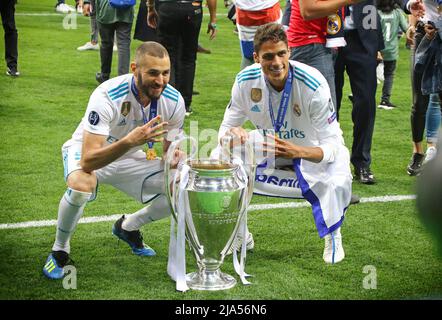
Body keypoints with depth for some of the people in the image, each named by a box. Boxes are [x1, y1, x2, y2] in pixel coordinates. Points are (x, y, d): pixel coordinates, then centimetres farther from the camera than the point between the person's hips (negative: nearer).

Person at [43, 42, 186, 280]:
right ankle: (59, 250, -10)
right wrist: (129, 141, -56)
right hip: (87, 154, -5)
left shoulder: (173, 101, -20)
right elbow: (88, 162, -41)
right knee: (81, 186, -39)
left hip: (129, 158, 5)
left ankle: (127, 227, 17)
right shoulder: (107, 96, -35)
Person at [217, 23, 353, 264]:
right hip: (270, 144, 4)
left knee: (337, 181, -37)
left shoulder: (313, 84, -32)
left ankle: (333, 236, -2)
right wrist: (231, 134, -38)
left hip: (313, 149, -4)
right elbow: (226, 128, -11)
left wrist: (297, 151, -52)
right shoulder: (246, 81, -21)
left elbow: (332, 146, -31)